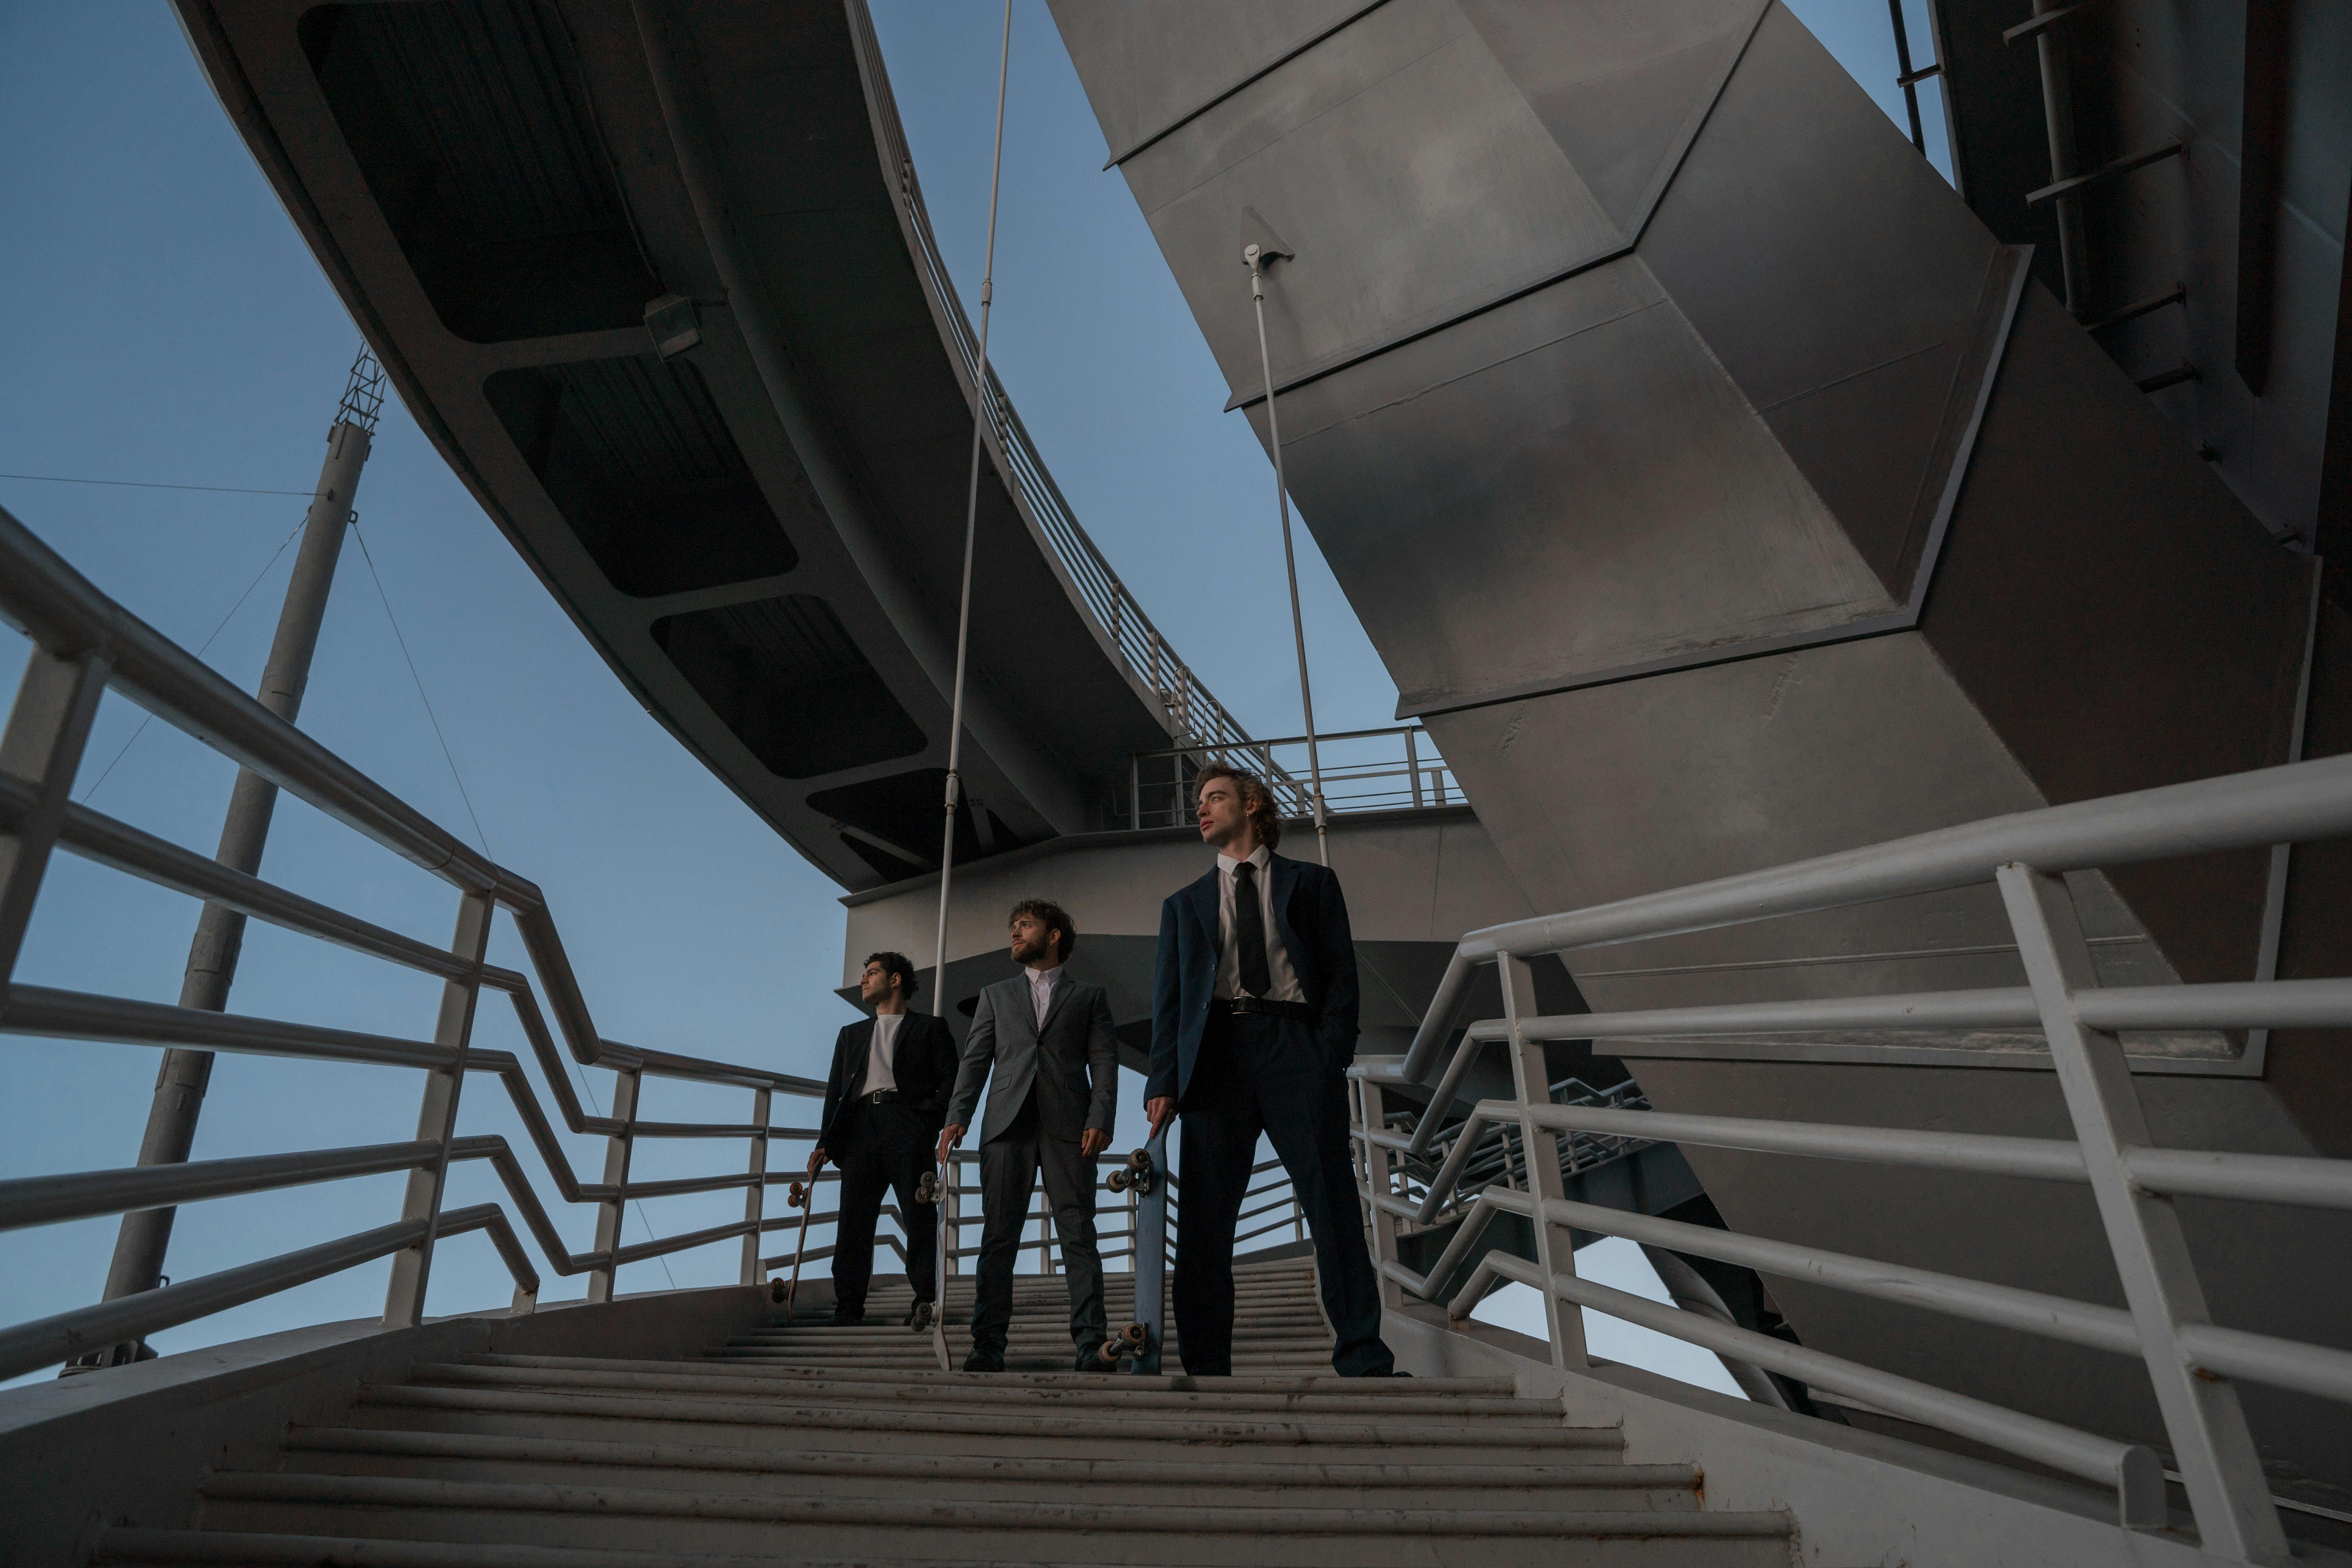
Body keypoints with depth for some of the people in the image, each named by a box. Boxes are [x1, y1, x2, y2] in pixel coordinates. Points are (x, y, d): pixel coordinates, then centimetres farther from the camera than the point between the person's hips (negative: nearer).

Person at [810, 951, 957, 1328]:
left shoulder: (929, 1027, 15)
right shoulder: (852, 1034, 28)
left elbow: (949, 1081, 6)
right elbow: (835, 1091, 22)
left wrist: (930, 1120, -10)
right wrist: (825, 1142, 10)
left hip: (907, 1126, -4)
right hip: (860, 1127, 4)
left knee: (918, 1214, -11)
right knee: (853, 1220, -2)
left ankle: (925, 1300, -8)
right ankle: (847, 1309, 3)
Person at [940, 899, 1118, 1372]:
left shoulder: (1089, 997, 16)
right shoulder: (995, 996, 23)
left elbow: (1104, 1062, 6)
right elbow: (975, 1061, 14)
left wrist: (1100, 1120, -10)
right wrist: (957, 1117, -2)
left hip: (1068, 1127, -2)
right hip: (1007, 1124, 2)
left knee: (1079, 1235, -6)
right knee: (998, 1236, -1)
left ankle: (1090, 1344, -5)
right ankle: (988, 1345, 2)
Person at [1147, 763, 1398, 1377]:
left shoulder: (1311, 883, 17)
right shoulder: (1184, 904, 22)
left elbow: (1341, 974, 8)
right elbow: (1167, 998, 13)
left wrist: (1333, 1053, -8)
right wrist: (1164, 1082, -1)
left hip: (1297, 1049, -2)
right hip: (1216, 1055, 2)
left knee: (1333, 1203, -8)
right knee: (1204, 1219, -1)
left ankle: (1364, 1361, -1)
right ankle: (1206, 1368, 7)